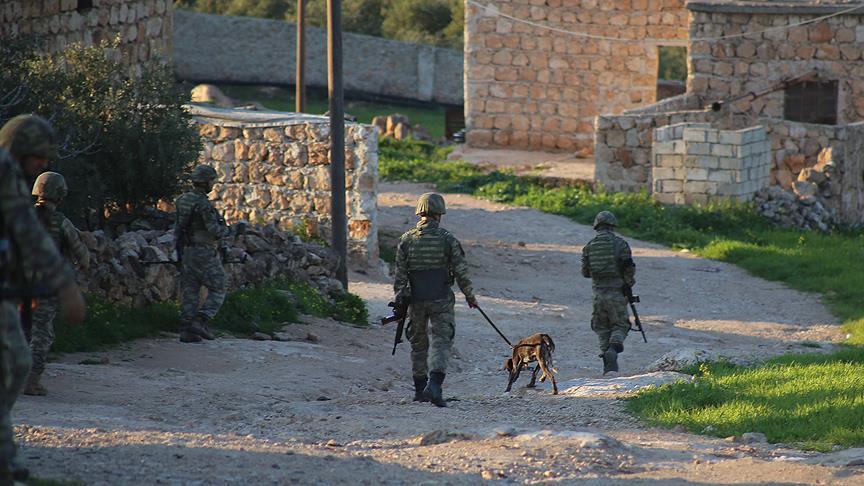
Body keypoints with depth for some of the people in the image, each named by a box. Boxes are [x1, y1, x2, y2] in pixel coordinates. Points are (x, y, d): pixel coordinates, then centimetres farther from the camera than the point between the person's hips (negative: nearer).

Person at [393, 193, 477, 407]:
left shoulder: (406, 240, 0)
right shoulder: (448, 240, -6)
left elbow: (400, 274, 1)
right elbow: (461, 272, -3)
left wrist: (399, 301, 7)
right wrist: (470, 296, 9)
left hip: (416, 301, 3)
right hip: (441, 301, -3)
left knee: (418, 344, 15)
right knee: (441, 341, -4)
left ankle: (420, 389, 19)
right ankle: (434, 385, -23)